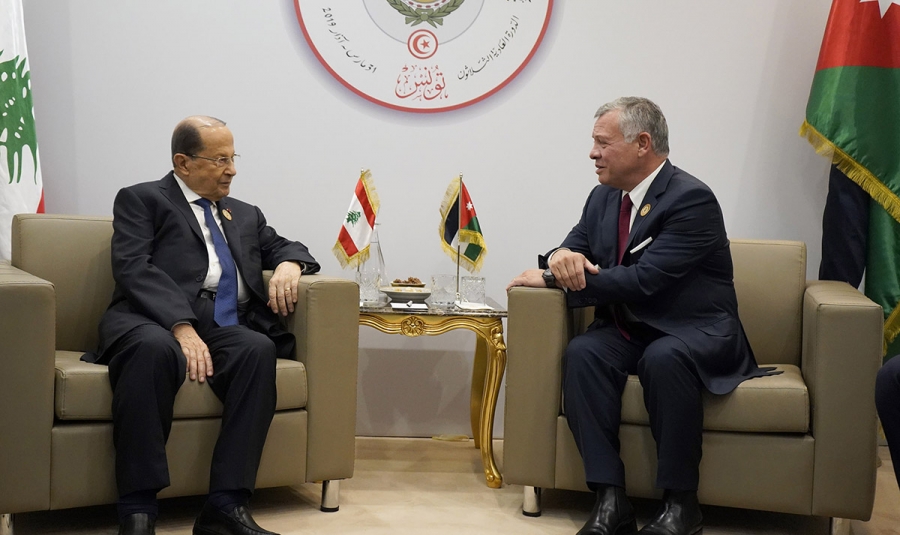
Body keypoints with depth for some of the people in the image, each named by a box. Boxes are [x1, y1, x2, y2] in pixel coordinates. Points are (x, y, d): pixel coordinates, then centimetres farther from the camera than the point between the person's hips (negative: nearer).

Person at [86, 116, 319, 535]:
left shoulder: (245, 215, 30)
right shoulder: (141, 200, 11)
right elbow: (133, 269, -5)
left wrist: (289, 265, 4)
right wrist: (181, 326, -22)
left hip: (225, 325, 4)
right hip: (155, 319, -4)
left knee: (259, 348, -31)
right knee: (154, 348, -40)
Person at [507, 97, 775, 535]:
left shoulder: (691, 199, -16)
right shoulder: (604, 196, 9)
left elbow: (643, 280, -25)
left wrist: (554, 279, -21)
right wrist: (561, 257, -14)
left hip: (695, 334, -6)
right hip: (628, 331, 6)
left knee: (663, 358, -38)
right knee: (582, 352, -25)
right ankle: (610, 499, -27)